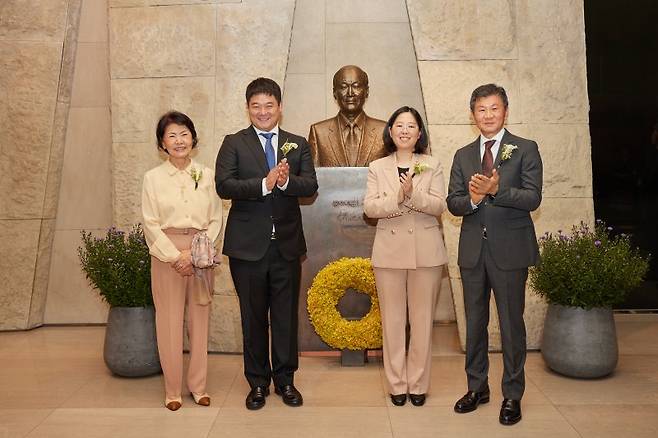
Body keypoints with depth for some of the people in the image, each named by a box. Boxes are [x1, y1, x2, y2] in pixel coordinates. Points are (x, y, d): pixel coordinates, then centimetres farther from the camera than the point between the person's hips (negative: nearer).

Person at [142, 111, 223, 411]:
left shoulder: (207, 175, 6)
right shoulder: (153, 177, 2)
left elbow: (215, 220, 5)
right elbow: (151, 224, -2)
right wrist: (176, 256, -12)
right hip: (167, 254, -1)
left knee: (199, 319, 6)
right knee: (169, 320, 2)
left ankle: (198, 385, 19)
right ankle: (172, 389, 14)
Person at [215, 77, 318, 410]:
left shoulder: (298, 144, 9)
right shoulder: (234, 143, 3)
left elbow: (311, 185, -4)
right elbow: (223, 185, -12)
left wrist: (286, 181, -24)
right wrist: (264, 184, -23)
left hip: (287, 244, 2)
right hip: (248, 245, -1)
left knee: (286, 316, 9)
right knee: (253, 317, 10)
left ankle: (285, 380, 25)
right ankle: (258, 383, 25)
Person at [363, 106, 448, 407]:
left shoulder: (432, 165, 5)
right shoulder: (377, 167, 7)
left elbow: (439, 206, -5)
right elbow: (369, 207, -4)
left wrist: (413, 194, -22)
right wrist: (397, 198, -20)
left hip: (426, 251, 0)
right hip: (390, 251, 1)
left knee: (422, 319, 6)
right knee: (392, 319, 6)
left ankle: (418, 384, 18)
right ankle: (397, 384, 18)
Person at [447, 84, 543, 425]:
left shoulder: (525, 150, 0)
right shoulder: (463, 155, 11)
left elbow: (533, 198, -10)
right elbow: (453, 203, 5)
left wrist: (495, 190, -25)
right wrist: (473, 198, -17)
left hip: (510, 249, -4)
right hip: (473, 249, 4)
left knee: (511, 323, 3)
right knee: (475, 322, 13)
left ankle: (512, 395, 17)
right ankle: (477, 387, 28)